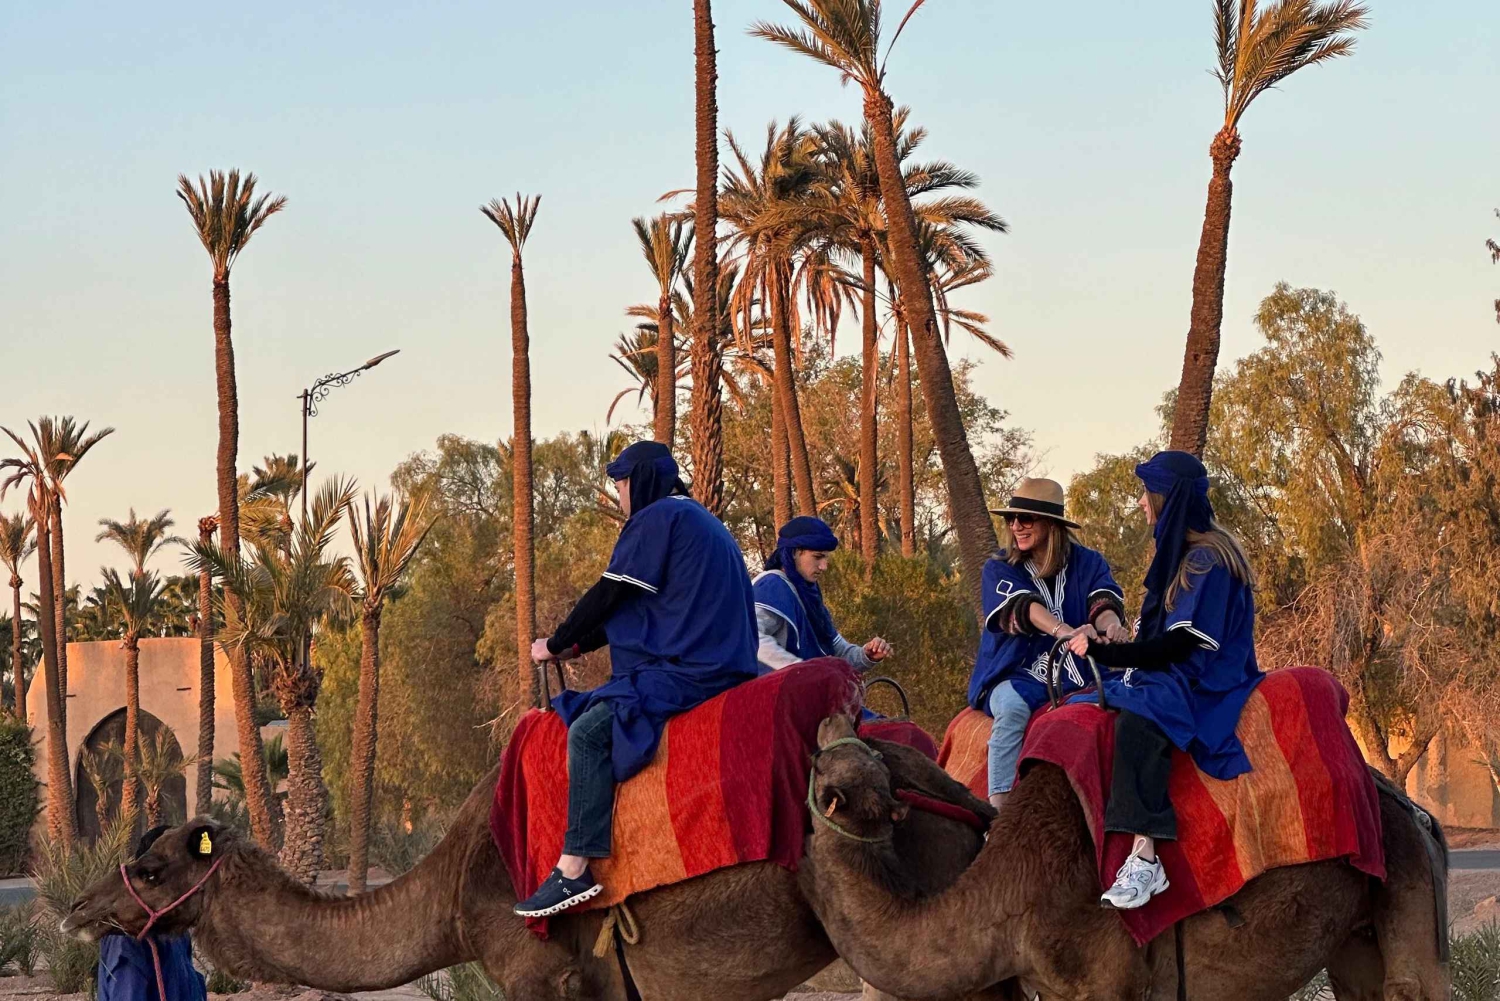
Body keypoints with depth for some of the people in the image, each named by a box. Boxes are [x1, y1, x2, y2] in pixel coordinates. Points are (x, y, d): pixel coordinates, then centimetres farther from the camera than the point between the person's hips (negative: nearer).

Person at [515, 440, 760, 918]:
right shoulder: (699, 520, 25)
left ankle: (573, 869, -31)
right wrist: (577, 646, 25)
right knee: (597, 713, 21)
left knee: (590, 730, -20)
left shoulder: (657, 519, -6)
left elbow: (609, 596, -7)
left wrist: (556, 645, 6)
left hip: (686, 671, -11)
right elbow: (632, 608, 28)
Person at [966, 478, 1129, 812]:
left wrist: (1111, 625, -37)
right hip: (1016, 675, -2)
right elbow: (1022, 607, -17)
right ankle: (998, 806, -38)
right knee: (1012, 707, -35)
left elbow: (1104, 601, -10)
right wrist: (1064, 631, -38)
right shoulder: (999, 569, 4)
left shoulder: (1087, 564, 10)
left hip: (1076, 679, 2)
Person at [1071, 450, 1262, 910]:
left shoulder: (1207, 559, -13)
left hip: (1206, 685, -10)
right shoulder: (1179, 552, 16)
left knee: (1137, 716, -37)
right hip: (1170, 678, 10)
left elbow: (1181, 643, -19)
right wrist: (1105, 648, 4)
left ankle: (1144, 858, -46)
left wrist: (1102, 651, -15)